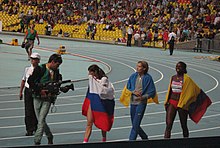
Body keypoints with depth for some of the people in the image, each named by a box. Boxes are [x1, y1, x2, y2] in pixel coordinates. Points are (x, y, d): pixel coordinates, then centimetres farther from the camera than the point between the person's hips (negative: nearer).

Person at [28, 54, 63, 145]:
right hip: (38, 98, -1)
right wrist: (40, 90, -17)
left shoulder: (56, 72, 7)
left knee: (41, 120, -11)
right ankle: (49, 136, 28)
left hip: (47, 99, 1)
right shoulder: (40, 69, -8)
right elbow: (30, 81, -12)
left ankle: (37, 142, -10)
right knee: (41, 121, 7)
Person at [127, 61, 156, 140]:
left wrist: (143, 97, -17)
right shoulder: (133, 76, 6)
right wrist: (134, 92, -7)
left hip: (141, 103, -5)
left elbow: (152, 92, -4)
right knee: (134, 124, 12)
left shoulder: (148, 78, -6)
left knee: (136, 124, -10)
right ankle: (145, 138, 32)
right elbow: (128, 88, 13)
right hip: (133, 102, 5)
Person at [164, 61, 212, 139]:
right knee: (168, 124, -6)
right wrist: (166, 102, 13)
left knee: (183, 125, 7)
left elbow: (196, 90, -5)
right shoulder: (173, 77, 9)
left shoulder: (187, 79, -7)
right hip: (172, 103, 4)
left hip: (182, 104, -4)